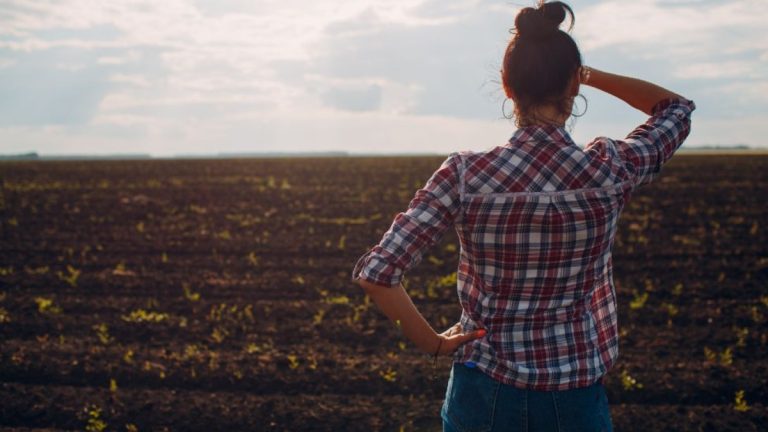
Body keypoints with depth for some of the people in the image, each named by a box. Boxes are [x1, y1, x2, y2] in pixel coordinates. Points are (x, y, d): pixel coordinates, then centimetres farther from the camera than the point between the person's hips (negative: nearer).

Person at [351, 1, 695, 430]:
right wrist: (589, 74, 7)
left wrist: (433, 342, -5)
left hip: (484, 392, 0)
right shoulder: (610, 171, -11)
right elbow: (677, 107, 10)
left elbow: (375, 272, -17)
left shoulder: (465, 175, -13)